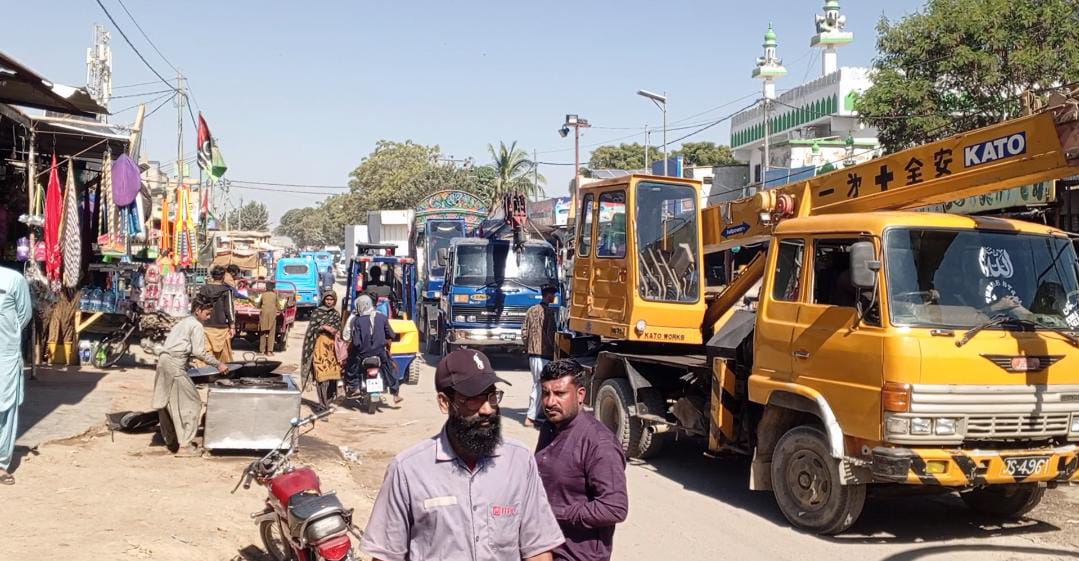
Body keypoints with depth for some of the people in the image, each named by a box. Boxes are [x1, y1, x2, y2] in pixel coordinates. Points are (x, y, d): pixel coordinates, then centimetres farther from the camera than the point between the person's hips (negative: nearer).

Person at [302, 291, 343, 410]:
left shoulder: (336, 314, 15)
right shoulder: (317, 312, 4)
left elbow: (337, 329, 12)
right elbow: (312, 328, -1)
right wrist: (324, 327, -12)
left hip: (332, 344, 4)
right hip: (320, 343, -4)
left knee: (333, 372, 0)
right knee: (321, 373, -11)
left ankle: (329, 399, 15)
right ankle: (323, 403, -10)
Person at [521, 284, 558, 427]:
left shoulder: (531, 310, 10)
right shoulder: (549, 312, -12)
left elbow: (524, 332, 11)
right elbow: (550, 334, -16)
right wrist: (555, 350, -6)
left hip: (532, 353, 8)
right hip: (544, 354, -8)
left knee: (536, 384, 17)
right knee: (540, 386, -4)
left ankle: (532, 414, 20)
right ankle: (530, 418, -4)